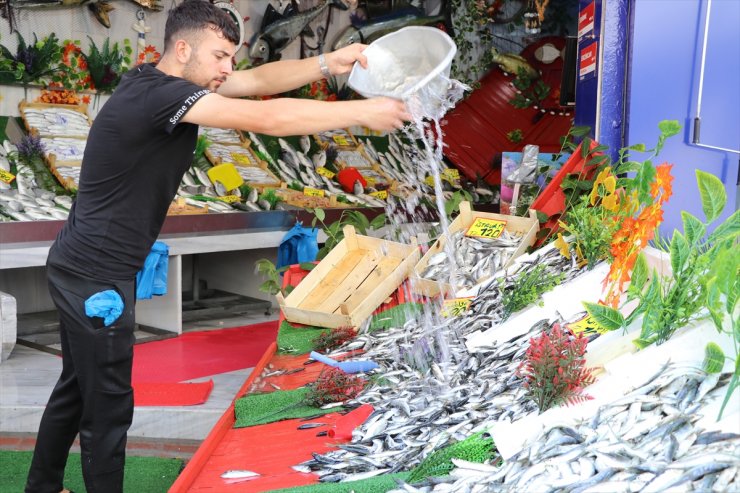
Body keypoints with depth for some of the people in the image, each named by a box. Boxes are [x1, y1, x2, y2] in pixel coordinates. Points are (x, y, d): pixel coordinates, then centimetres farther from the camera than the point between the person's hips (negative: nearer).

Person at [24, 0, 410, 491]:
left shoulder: (164, 82, 4)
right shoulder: (158, 93, -24)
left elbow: (259, 80, 1)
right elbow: (267, 119, -30)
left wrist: (326, 64, -12)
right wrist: (363, 112, -23)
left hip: (84, 269, 10)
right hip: (96, 277, -10)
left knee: (77, 388, 23)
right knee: (108, 408, 2)